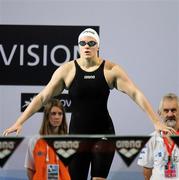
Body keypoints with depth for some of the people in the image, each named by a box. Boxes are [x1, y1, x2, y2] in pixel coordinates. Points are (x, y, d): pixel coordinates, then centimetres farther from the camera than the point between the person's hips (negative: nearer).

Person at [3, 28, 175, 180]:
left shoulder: (111, 70, -4)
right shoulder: (67, 70, -3)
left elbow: (136, 94, -5)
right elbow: (42, 97, -1)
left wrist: (156, 122, -12)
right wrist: (19, 122, -6)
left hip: (104, 133, -1)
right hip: (77, 134, 1)